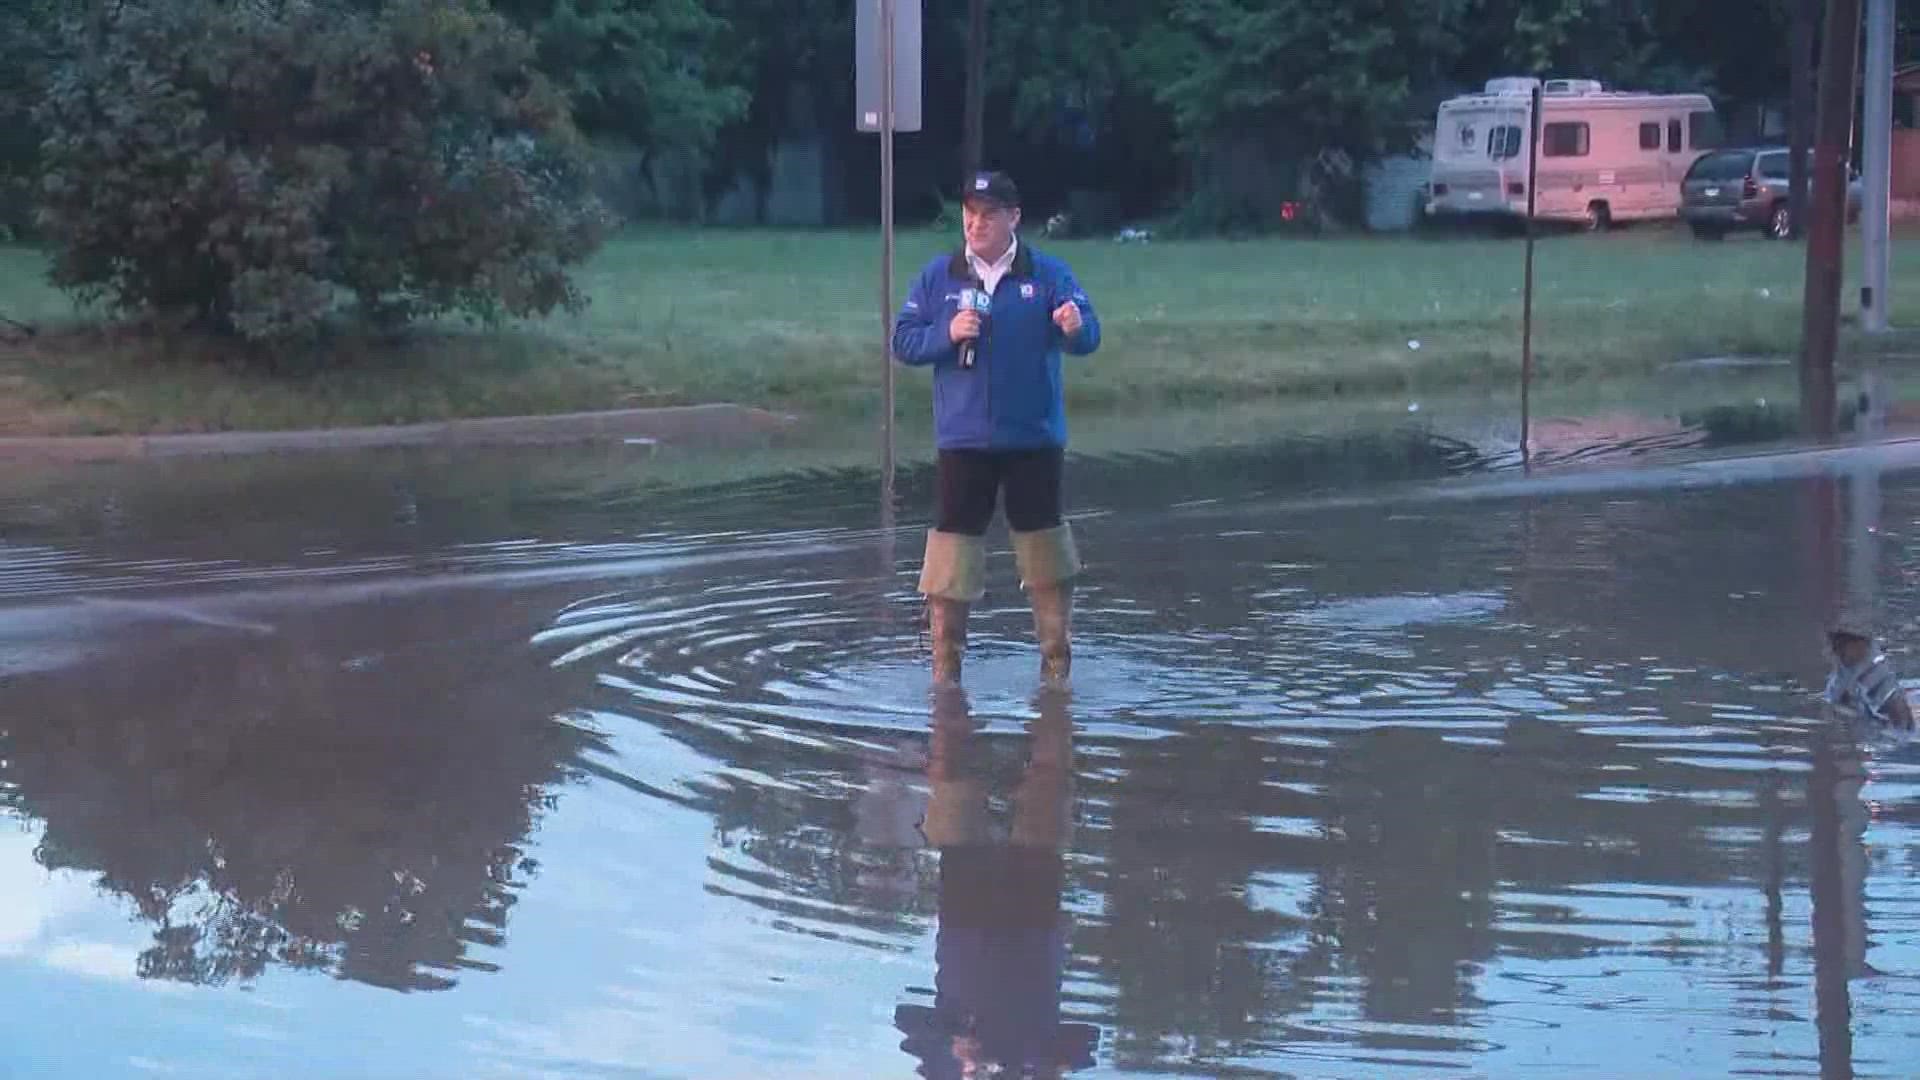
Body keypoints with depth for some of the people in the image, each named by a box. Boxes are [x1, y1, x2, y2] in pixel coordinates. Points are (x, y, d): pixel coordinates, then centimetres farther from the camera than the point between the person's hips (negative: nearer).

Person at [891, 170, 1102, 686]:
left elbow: (1089, 335, -10)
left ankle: (1056, 665, 20)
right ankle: (945, 671, 9)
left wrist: (1075, 326, -34)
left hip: (1034, 438, 0)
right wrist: (947, 334, -15)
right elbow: (902, 341, 3)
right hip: (962, 440, 0)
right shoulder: (937, 277, 4)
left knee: (1043, 538, 7)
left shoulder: (1048, 274, 0)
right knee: (953, 550, 0)